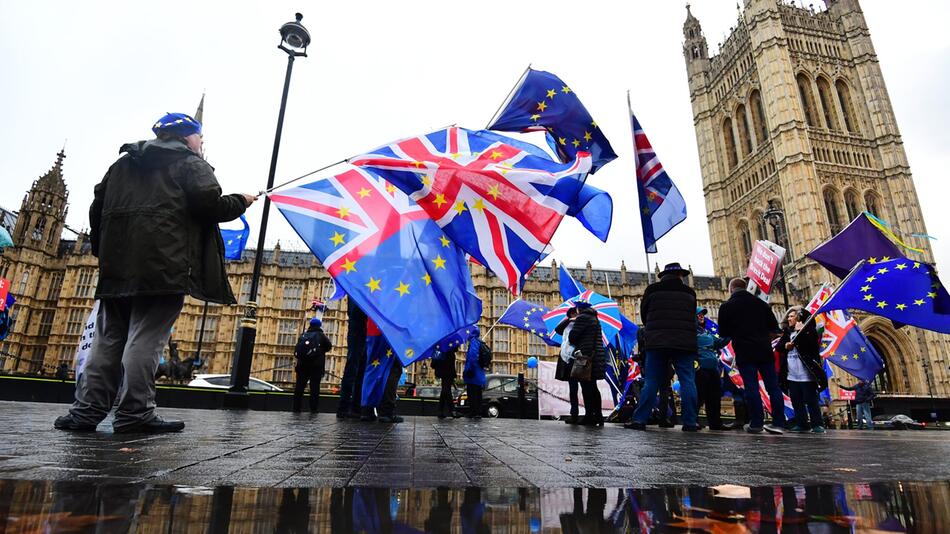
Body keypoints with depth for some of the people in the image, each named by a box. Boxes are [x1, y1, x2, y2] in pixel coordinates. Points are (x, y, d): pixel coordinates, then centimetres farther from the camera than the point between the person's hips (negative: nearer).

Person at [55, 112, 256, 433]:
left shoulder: (124, 163, 25)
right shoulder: (190, 163, 4)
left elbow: (97, 208, 23)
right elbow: (210, 205, -11)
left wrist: (102, 250, 28)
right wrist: (241, 201, 6)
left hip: (118, 265, 7)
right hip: (164, 265, -7)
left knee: (108, 338, 10)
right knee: (146, 337, -9)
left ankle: (87, 410, 9)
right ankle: (135, 413, -9)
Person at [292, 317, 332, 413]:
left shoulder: (303, 335, 11)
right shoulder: (321, 335, 2)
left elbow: (297, 350, 11)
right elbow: (329, 346, 6)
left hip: (302, 364, 3)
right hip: (316, 365, -3)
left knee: (299, 386, 7)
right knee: (315, 387, -2)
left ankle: (296, 408, 7)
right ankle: (314, 408, -4)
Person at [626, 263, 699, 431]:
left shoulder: (652, 290, 6)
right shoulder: (689, 292, 10)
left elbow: (644, 313, 12)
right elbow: (692, 317, 14)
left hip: (656, 342, 0)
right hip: (684, 343, 0)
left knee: (651, 382, 1)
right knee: (687, 381, 4)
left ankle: (640, 419, -3)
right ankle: (690, 422, 1)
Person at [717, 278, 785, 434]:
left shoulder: (726, 307, 1)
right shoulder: (761, 303, 11)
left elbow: (723, 333, 4)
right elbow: (774, 329, 10)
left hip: (744, 352, -3)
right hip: (765, 351, 3)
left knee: (751, 387, -2)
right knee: (773, 386, 6)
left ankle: (756, 423, -3)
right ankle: (779, 422, 6)